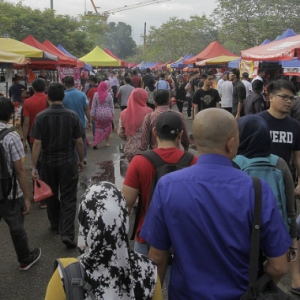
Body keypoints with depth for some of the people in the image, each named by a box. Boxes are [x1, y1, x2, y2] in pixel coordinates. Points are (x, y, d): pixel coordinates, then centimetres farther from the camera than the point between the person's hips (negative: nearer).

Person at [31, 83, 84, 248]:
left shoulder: (41, 116, -9)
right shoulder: (72, 115, -8)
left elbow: (37, 144, -12)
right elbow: (79, 142, -4)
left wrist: (33, 166, -6)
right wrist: (81, 160, 10)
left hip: (48, 162, 1)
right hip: (68, 162, -1)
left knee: (51, 196, 20)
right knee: (68, 198, 3)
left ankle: (55, 225, 36)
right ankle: (67, 233, -6)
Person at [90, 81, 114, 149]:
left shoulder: (96, 94, -3)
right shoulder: (109, 95, -5)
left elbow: (93, 106, 0)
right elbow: (111, 106, 0)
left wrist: (93, 115, 6)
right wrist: (112, 114, 9)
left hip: (98, 114, 1)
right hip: (107, 114, -1)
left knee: (98, 129, 9)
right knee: (107, 128, 16)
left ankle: (95, 143, 2)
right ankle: (107, 142, 21)